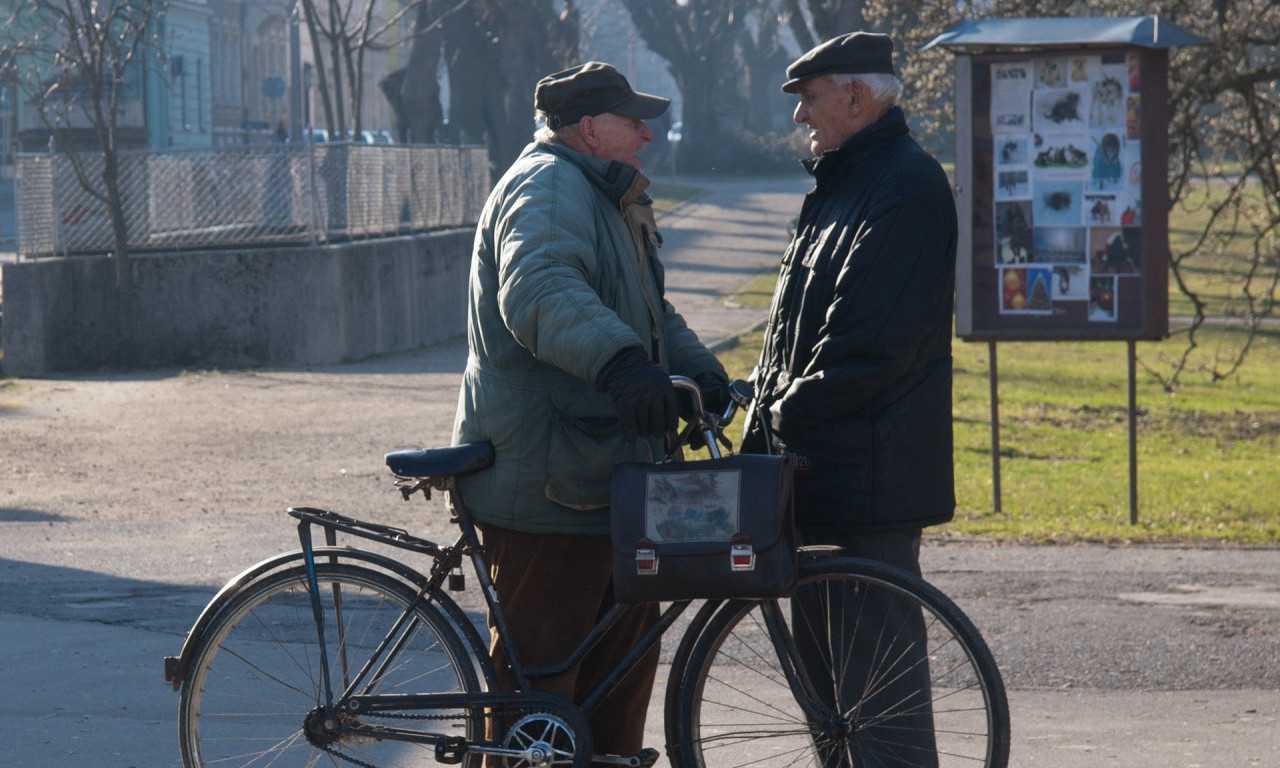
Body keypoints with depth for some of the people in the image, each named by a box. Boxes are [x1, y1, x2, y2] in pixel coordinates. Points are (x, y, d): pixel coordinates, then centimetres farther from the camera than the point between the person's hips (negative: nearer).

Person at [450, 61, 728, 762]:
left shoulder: (604, 198, 22)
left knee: (626, 649, 17)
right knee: (538, 674, -7)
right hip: (545, 481, -11)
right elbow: (541, 290, -34)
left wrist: (699, 367, 9)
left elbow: (649, 311, 30)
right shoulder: (547, 187, -14)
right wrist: (621, 362, -51)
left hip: (604, 474, 11)